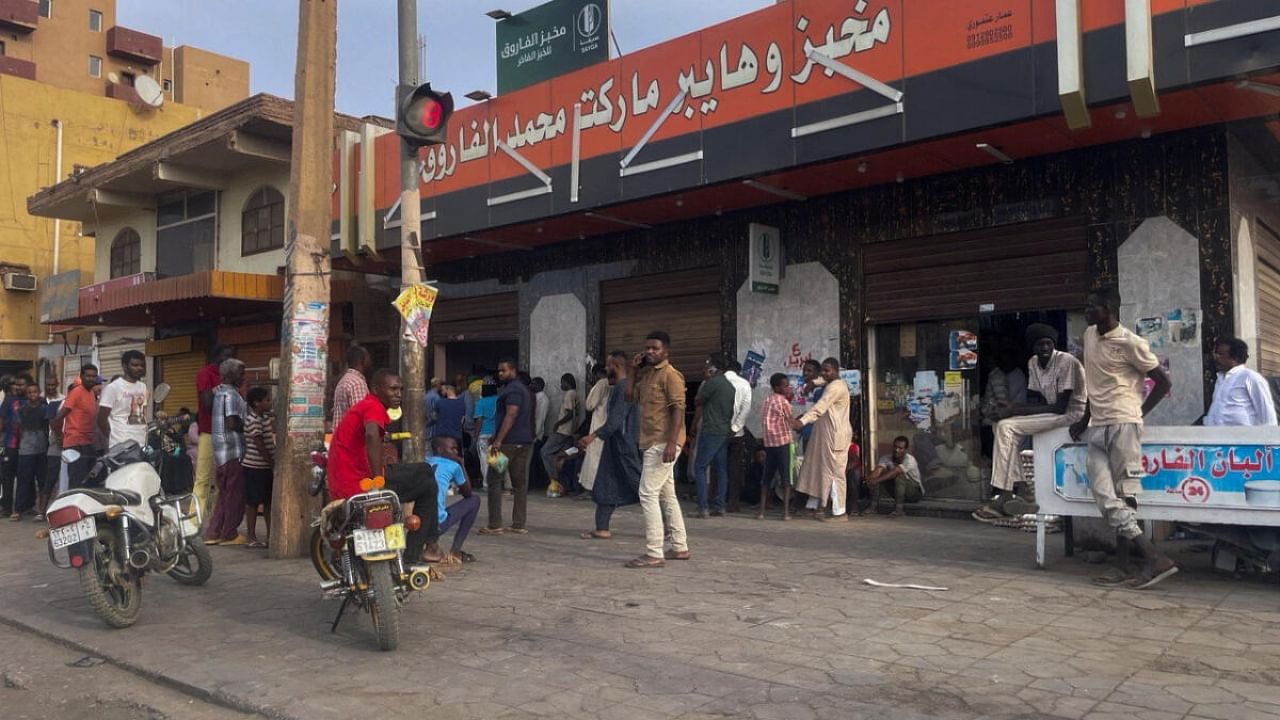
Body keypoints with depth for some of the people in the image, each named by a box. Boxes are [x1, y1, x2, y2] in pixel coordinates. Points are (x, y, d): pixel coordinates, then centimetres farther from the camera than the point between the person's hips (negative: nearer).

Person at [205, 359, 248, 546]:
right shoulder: (231, 395, -14)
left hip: (220, 451, 10)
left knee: (224, 494, 16)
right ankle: (229, 534, 6)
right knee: (235, 494, 0)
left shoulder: (218, 392, 15)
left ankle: (213, 533, 17)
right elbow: (233, 423, -23)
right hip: (233, 450, -10)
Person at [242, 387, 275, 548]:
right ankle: (252, 537, 7)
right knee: (253, 502, 0)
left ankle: (270, 535, 19)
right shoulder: (253, 420, -16)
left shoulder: (265, 417, 10)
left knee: (269, 501, 11)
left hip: (266, 466, 8)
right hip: (255, 467, -8)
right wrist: (273, 464, -15)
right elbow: (260, 445, -19)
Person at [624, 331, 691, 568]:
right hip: (652, 443, 10)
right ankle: (680, 547, 24)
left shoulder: (670, 375, -12)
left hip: (663, 444, -10)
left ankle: (654, 554, -9)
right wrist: (633, 369, 6)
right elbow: (630, 396, 13)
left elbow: (678, 409, -18)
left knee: (648, 494, -12)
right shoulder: (646, 374, 16)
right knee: (667, 495, 15)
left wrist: (672, 442, -26)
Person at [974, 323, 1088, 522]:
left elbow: (1060, 407, -21)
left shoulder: (1066, 362, -17)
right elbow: (1041, 402, 10)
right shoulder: (1033, 363, 9)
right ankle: (1009, 494, -9)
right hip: (1053, 413, 9)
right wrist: (1013, 408, -10)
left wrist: (1015, 410, -22)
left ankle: (1003, 497, -20)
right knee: (1004, 425, -5)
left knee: (1007, 427, -20)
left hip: (1072, 414, -9)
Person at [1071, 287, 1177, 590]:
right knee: (1106, 497, -3)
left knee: (1123, 496, -6)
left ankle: (1123, 566, -1)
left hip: (1122, 425, -7)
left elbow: (1164, 382, -1)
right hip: (1097, 428, 7)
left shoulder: (1130, 343, -7)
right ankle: (1155, 558, 0)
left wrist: (1139, 413, -1)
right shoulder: (1090, 335, 15)